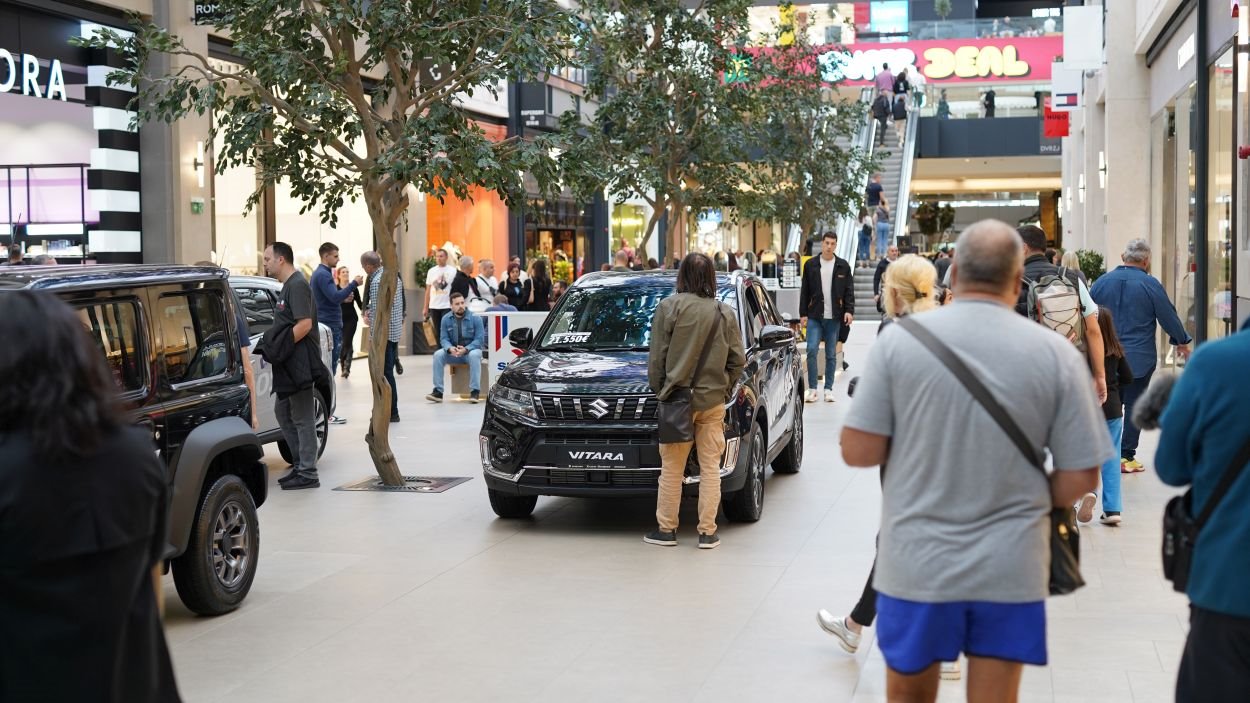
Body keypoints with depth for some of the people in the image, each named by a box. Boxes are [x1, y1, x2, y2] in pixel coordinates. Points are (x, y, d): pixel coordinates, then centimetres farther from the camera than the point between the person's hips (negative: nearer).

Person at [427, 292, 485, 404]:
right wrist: (450, 348, -26)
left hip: (471, 350, -3)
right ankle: (438, 391, -22)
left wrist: (465, 349, -30)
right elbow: (444, 339, -2)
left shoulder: (475, 318, -10)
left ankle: (475, 391, -33)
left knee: (474, 355, -37)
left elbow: (479, 339, -14)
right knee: (438, 355, -24)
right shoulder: (446, 319, 0)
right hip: (453, 352, 3)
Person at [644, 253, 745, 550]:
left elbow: (657, 357, -6)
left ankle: (666, 529, 12)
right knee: (710, 467, 7)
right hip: (713, 401, 2)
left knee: (671, 468, 6)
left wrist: (659, 390, 6)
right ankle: (707, 533, 9)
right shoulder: (725, 313, 3)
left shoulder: (669, 306, -7)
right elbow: (738, 361, 5)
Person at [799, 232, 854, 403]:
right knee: (812, 350, -10)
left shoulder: (843, 266, 5)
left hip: (834, 317, 1)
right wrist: (803, 314, 1)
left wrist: (849, 310, -7)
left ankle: (828, 389, 13)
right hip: (814, 316, 0)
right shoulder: (810, 265, 4)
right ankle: (812, 389, -3)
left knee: (831, 354, 6)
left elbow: (849, 291, 5)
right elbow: (804, 291, 6)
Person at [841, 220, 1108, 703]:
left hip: (917, 565, 0)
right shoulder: (1056, 353, -7)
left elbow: (858, 452, -7)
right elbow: (1080, 479, -5)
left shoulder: (899, 340, -8)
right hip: (1009, 569, 0)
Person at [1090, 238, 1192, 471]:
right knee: (1134, 406, 3)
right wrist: (1182, 342, 15)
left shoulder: (1101, 282, 4)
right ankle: (1126, 456, 4)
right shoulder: (1150, 284, -7)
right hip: (1139, 358, -3)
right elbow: (1168, 316, 0)